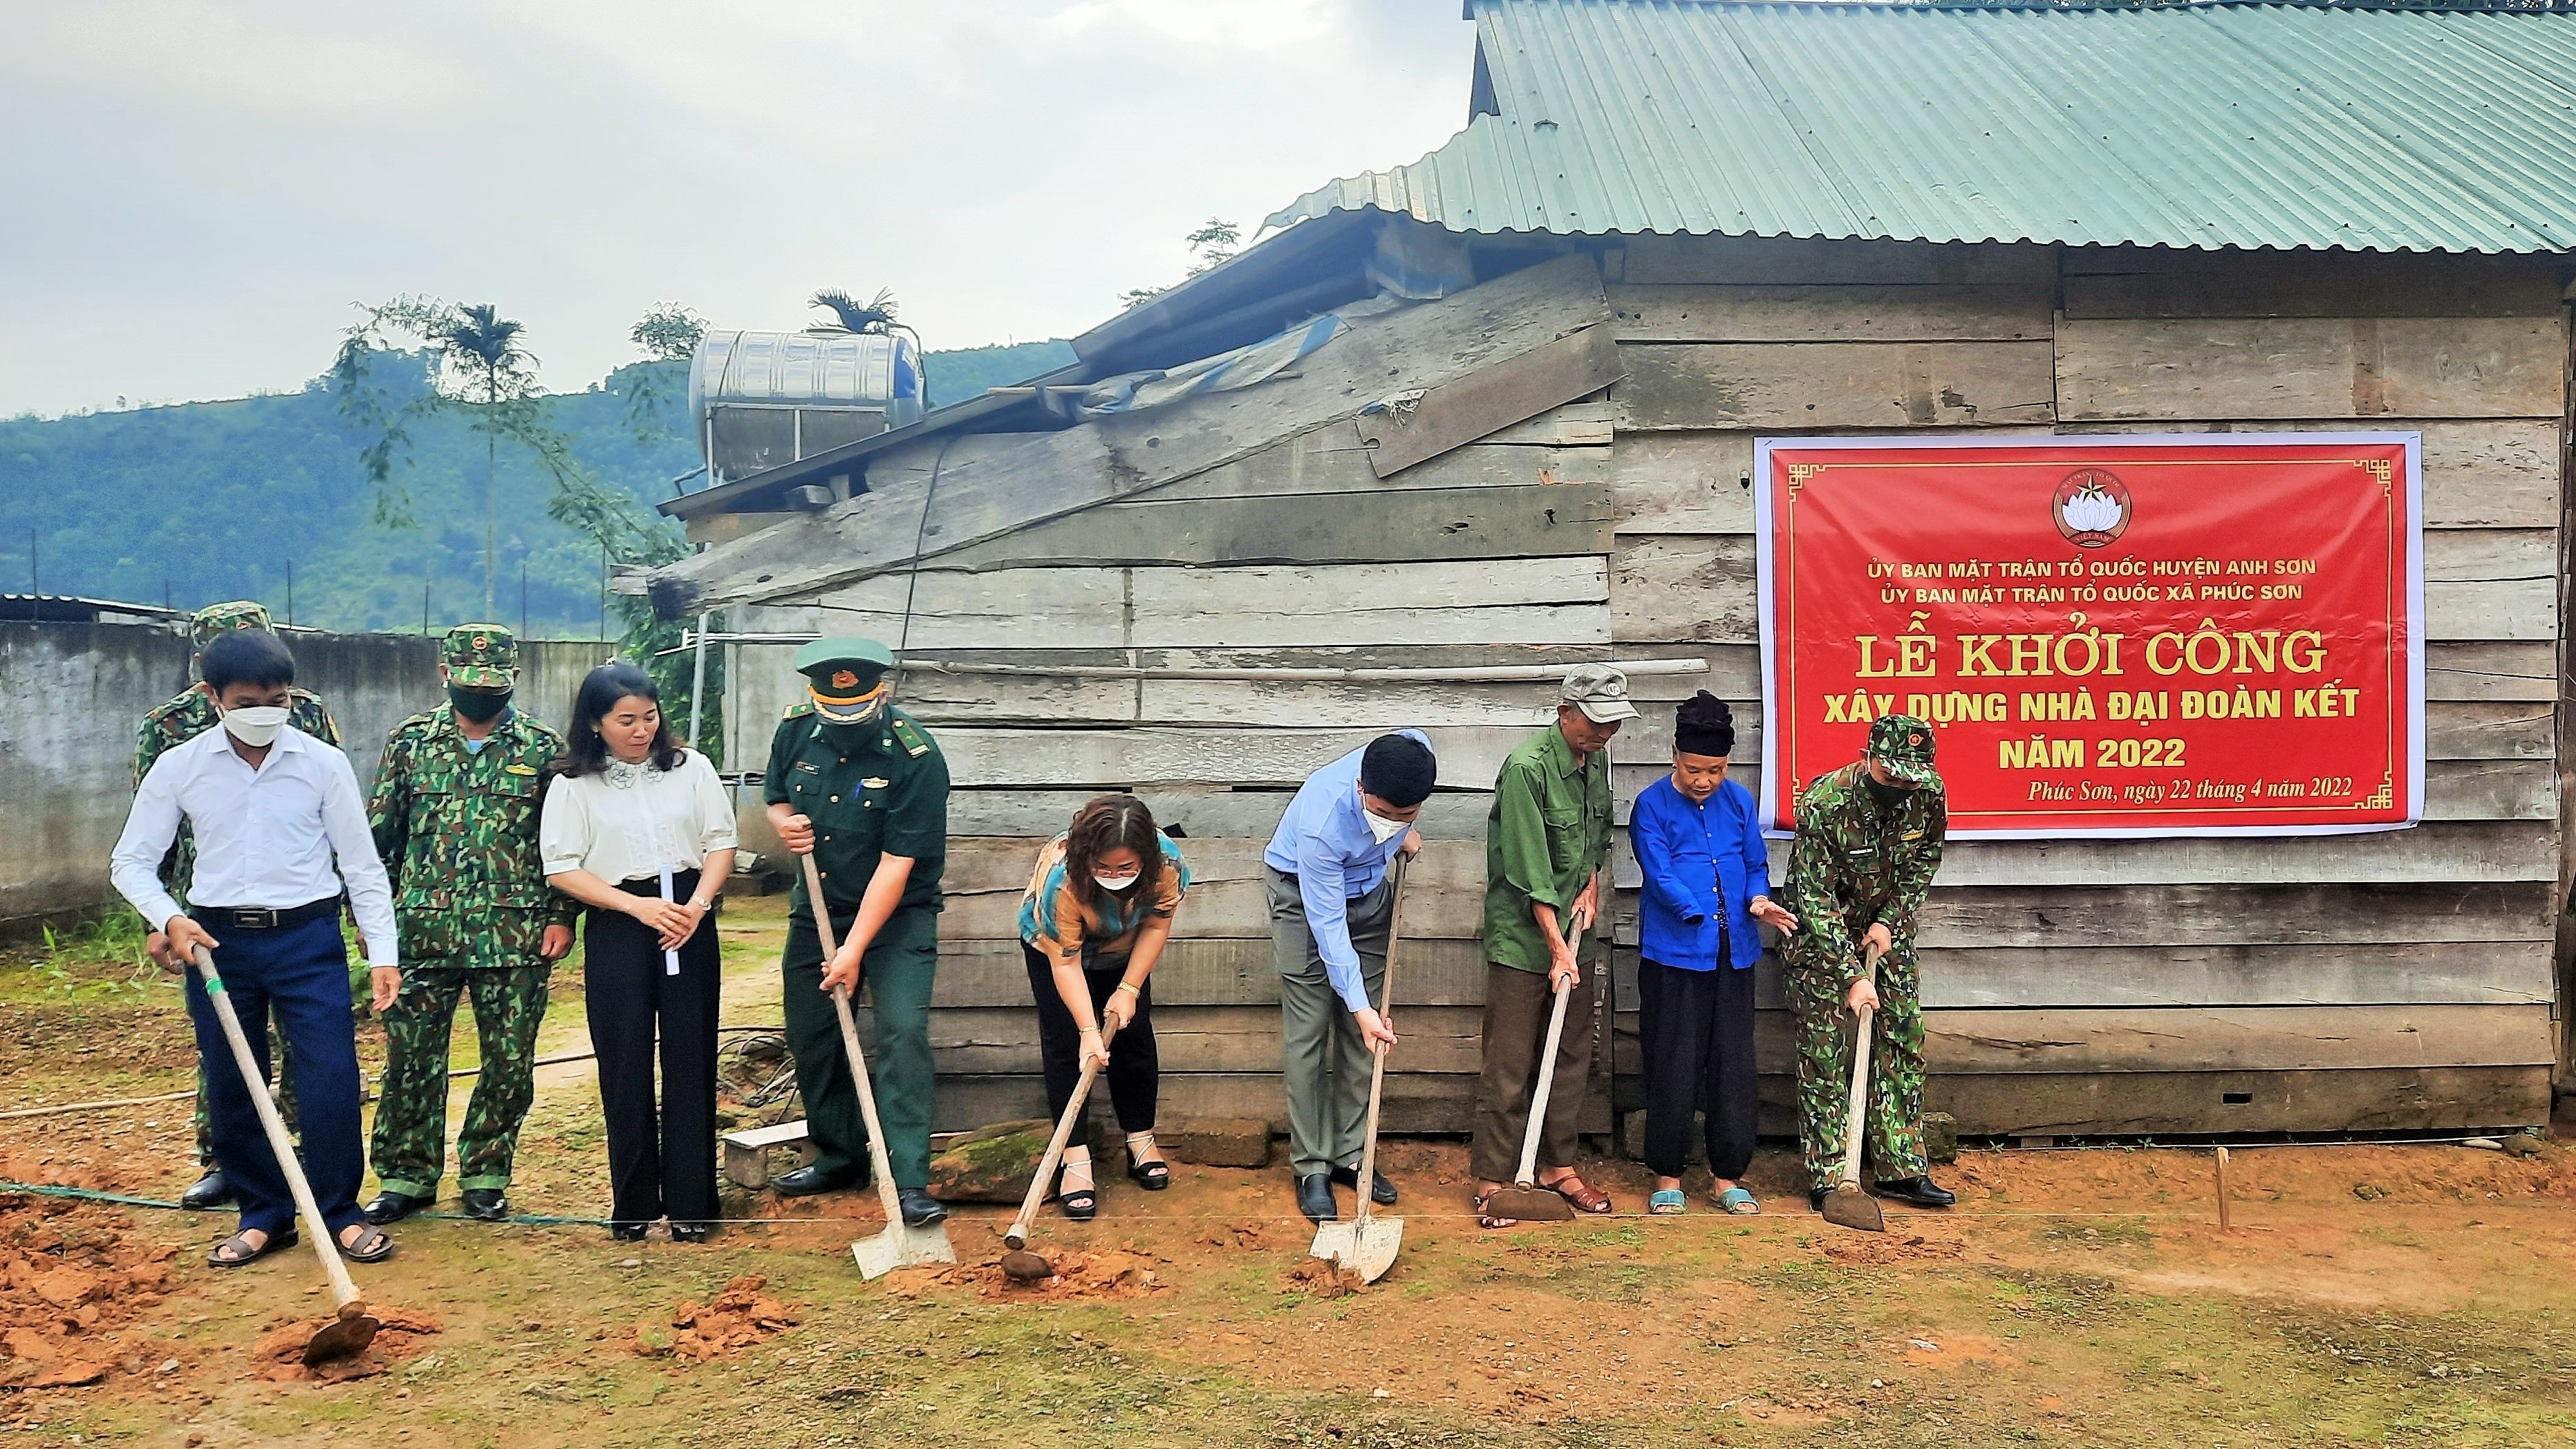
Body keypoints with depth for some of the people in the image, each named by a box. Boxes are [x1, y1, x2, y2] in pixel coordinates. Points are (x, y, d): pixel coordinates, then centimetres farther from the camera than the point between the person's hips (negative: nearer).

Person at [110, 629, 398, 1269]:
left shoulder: (324, 764, -3)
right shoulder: (178, 768, 0)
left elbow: (362, 865, 0)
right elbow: (131, 862, 7)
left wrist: (383, 954, -5)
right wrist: (170, 919, -12)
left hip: (308, 937, -2)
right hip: (218, 941, 2)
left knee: (330, 1080, -5)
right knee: (232, 1088, 9)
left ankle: (341, 1213, 10)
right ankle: (264, 1215, 24)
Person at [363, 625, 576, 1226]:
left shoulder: (545, 749, 3)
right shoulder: (410, 742, 7)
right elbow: (381, 835, 10)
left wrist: (562, 916, -2)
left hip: (516, 936, -1)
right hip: (423, 931, 1)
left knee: (510, 1063, 4)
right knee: (410, 1059, 5)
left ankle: (485, 1176, 19)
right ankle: (406, 1177, 19)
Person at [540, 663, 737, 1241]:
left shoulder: (691, 767, 6)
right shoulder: (572, 785, 1)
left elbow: (720, 841, 5)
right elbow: (562, 868, -3)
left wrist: (698, 903, -11)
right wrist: (638, 906, -12)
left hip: (689, 920, 1)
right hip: (615, 931, -1)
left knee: (690, 1063, 2)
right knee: (625, 1068, 3)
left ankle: (690, 1203, 9)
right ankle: (632, 1203, 15)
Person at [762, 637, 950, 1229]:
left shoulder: (916, 756, -23)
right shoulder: (796, 729, -5)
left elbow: (896, 864, -23)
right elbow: (774, 797, 13)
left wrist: (854, 949, -24)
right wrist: (784, 824, -13)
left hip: (897, 915, -5)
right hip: (818, 908, 6)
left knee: (903, 1031, -18)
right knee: (810, 1036, 11)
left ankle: (909, 1182, -15)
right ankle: (840, 1159, 29)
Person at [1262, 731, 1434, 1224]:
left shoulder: (1416, 750, -27)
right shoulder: (1321, 826, -40)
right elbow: (1328, 927, -31)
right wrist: (1361, 1007, -31)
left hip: (1368, 890, 5)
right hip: (1304, 893, -5)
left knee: (1361, 1035, 5)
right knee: (1308, 1032, -6)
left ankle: (1350, 1156, 14)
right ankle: (1311, 1167, 3)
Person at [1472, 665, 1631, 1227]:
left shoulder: (1597, 759, 4)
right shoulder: (1527, 768, -21)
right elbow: (1531, 870, -21)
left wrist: (1593, 886, 4)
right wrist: (1557, 947, -19)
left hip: (1575, 932, 7)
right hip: (1523, 936, -7)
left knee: (1572, 1054, 13)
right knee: (1509, 1065, -1)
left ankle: (1559, 1166, 26)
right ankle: (1493, 1182, 8)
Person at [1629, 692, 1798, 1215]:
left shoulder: (1739, 801, 9)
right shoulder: (1652, 805, -4)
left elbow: (1756, 864, 10)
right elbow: (1661, 876, -12)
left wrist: (1758, 900, -10)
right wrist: (1698, 912, -24)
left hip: (1734, 955, 4)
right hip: (1673, 956, -4)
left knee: (1734, 1065, 8)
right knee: (1673, 1066, 0)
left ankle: (1727, 1176, 19)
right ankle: (1668, 1176, 13)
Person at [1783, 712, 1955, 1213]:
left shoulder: (1929, 795, -16)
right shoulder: (1824, 804, -31)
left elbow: (1925, 860, 4)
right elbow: (1815, 900, -29)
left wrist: (1890, 921, -7)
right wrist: (1852, 976, -30)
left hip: (1886, 927, 5)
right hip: (1822, 930, -5)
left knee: (1904, 1036, 3)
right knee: (1823, 1047, -6)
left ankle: (1902, 1169, 12)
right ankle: (1827, 1179, 1)